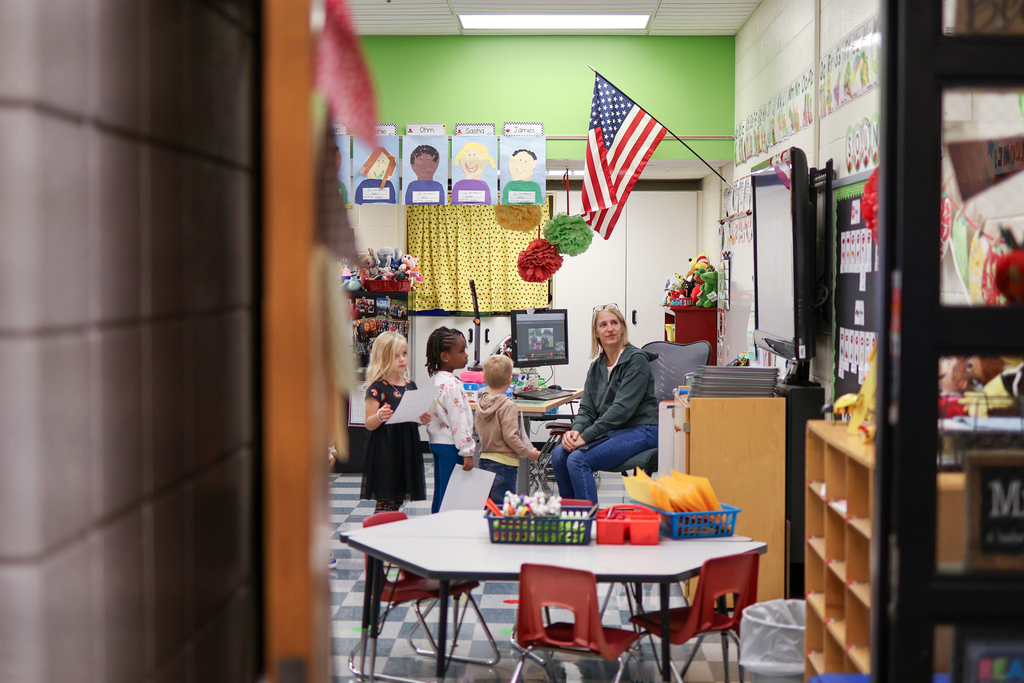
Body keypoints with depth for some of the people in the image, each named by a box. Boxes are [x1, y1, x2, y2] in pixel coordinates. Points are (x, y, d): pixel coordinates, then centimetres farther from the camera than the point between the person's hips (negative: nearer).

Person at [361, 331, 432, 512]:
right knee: (385, 503, -8)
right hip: (385, 451, -6)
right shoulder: (377, 388, -7)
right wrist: (379, 417, -29)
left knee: (397, 501, 10)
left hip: (407, 449, 6)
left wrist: (423, 419, 0)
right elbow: (369, 424, -8)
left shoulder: (410, 385, 12)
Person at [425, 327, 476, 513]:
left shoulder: (437, 380, 11)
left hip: (437, 442, 10)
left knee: (440, 496, 15)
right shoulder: (451, 385, -20)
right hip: (450, 447, -10)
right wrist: (467, 452, -18)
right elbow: (458, 420, -21)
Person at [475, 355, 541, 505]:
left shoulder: (480, 403, 5)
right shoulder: (508, 406, -17)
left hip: (484, 459, 8)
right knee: (501, 504, -6)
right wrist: (529, 453, -8)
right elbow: (510, 436, -20)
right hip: (504, 463, -7)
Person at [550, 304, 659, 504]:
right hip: (610, 431, 8)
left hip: (639, 431, -7)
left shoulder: (636, 360, -10)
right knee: (559, 454, -13)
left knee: (578, 459, -25)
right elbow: (587, 409, 10)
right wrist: (576, 430, -14)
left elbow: (623, 408, -18)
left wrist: (586, 436, -21)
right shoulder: (596, 367, 14)